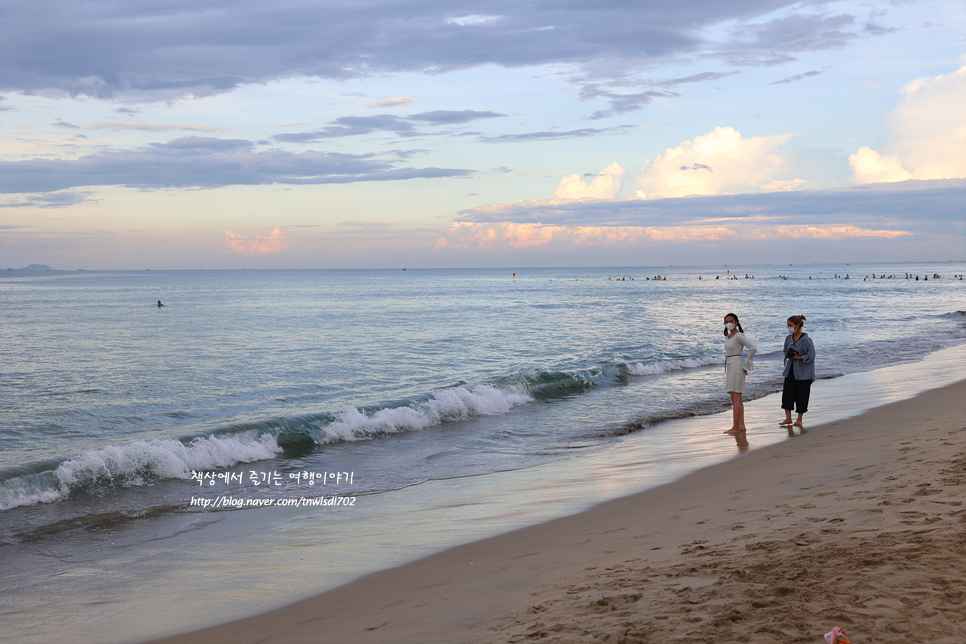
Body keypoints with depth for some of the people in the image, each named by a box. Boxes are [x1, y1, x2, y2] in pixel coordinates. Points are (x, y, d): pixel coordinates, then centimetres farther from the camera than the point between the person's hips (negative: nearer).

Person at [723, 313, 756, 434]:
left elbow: (753, 348, -17)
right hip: (729, 366, 10)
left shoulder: (738, 336, -12)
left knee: (735, 398, -10)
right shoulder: (728, 336, 14)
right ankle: (741, 425, 14)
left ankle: (735, 427, -10)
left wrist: (745, 365, -11)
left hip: (736, 366, -10)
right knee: (737, 398, 11)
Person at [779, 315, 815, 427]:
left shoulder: (806, 340, -13)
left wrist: (799, 358, -22)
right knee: (787, 393, 1)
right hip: (790, 371, 6)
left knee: (801, 396, 2)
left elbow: (811, 355, -11)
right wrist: (788, 356, 1)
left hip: (802, 372, -6)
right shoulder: (788, 338, 7)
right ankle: (788, 418, 10)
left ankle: (799, 419, 14)